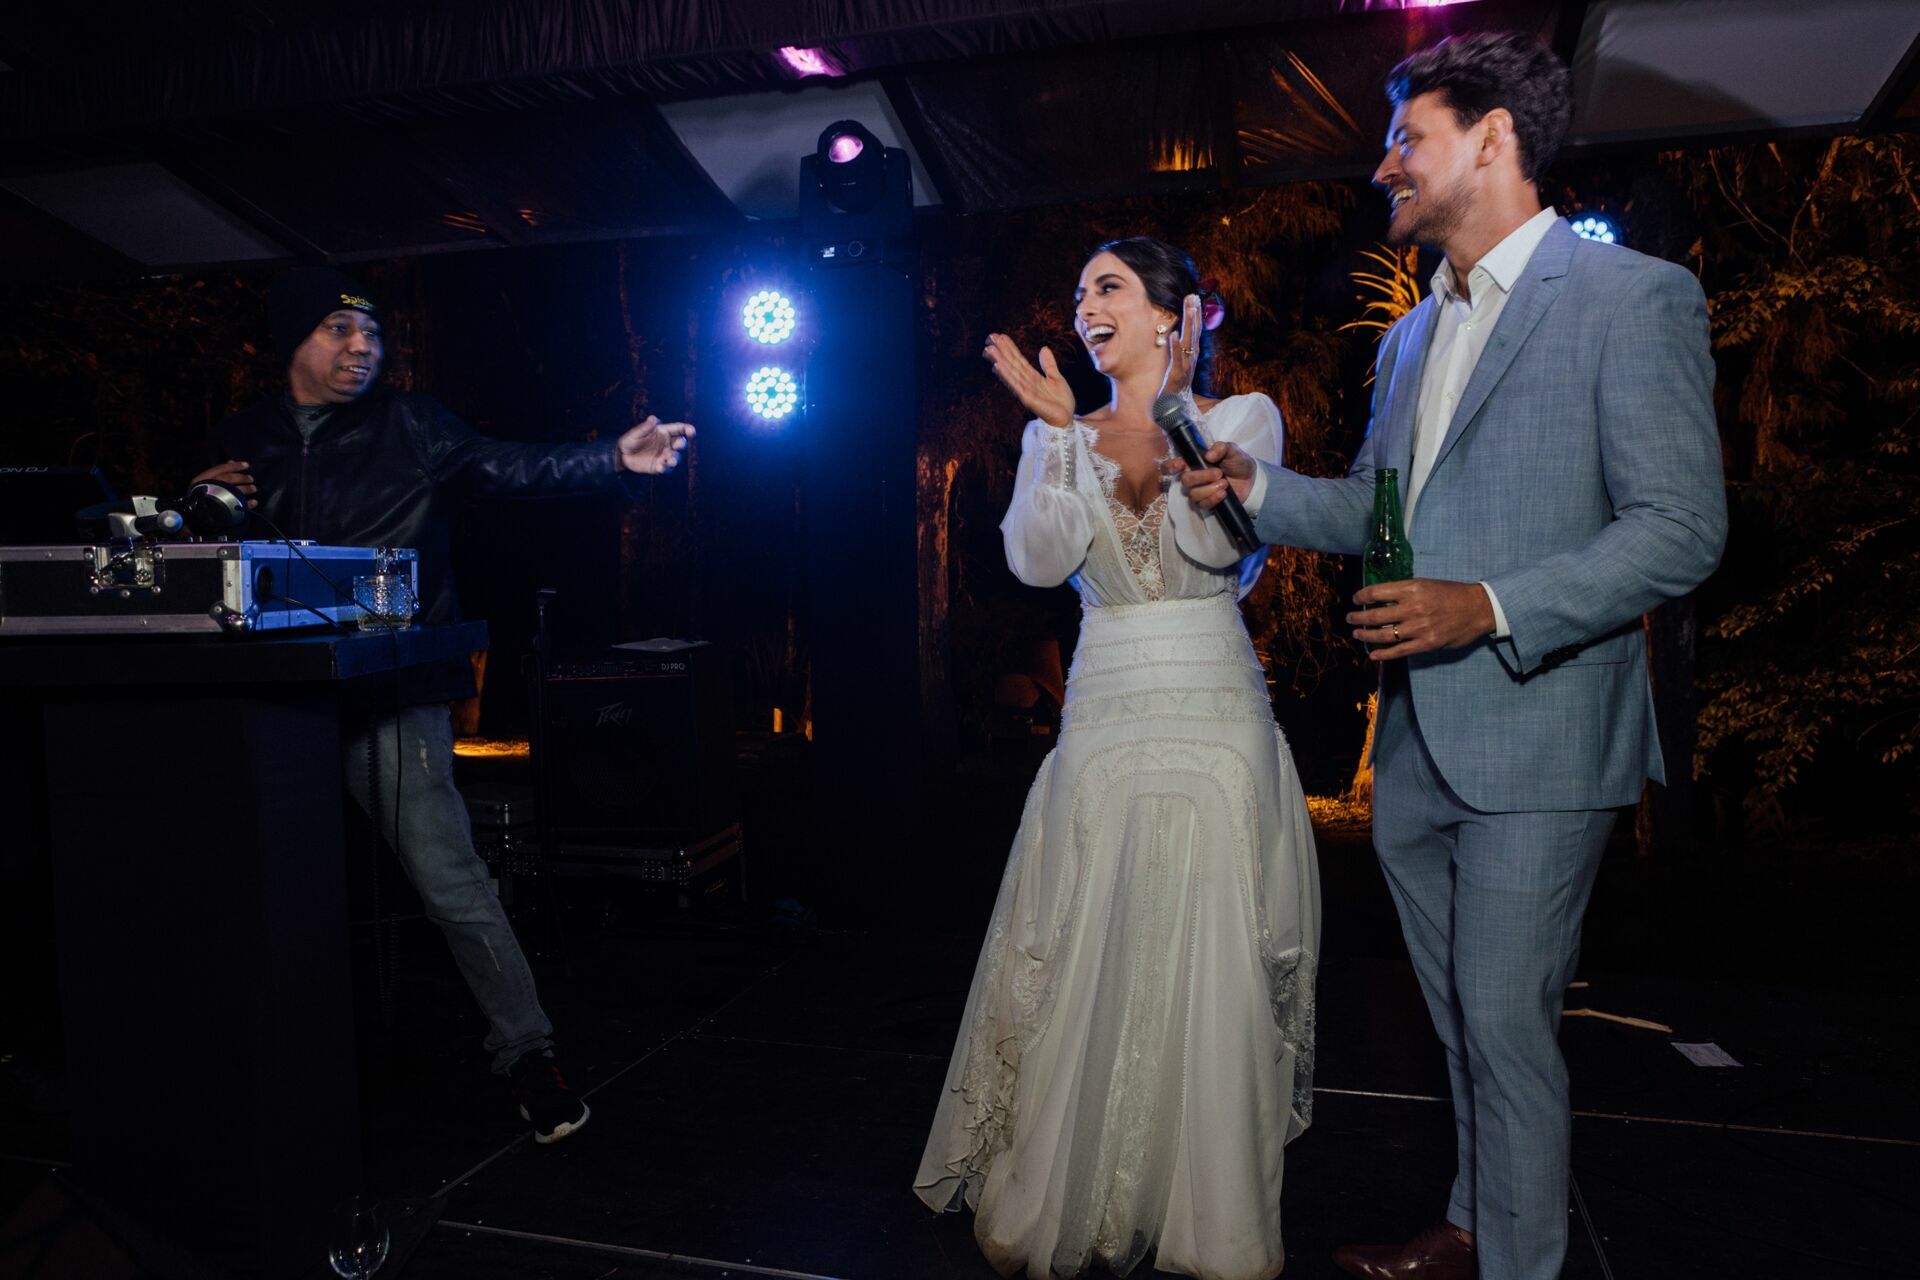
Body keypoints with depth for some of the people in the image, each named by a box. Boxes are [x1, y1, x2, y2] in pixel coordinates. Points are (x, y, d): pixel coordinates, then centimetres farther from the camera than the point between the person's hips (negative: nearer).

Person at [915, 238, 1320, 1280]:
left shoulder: (1242, 415, 5)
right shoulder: (1059, 436, 11)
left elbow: (1214, 540, -13)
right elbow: (1038, 560, -6)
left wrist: (1174, 408, -17)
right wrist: (1061, 430, -13)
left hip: (1215, 720, -1)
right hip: (1102, 718, 2)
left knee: (1210, 969, 0)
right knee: (1085, 969, 3)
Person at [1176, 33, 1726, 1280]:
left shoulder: (1631, 297, -8)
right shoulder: (1413, 334, 16)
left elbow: (1681, 528, -14)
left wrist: (1490, 608, -23)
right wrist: (1258, 485, 5)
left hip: (1534, 737, -7)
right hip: (1416, 743, 8)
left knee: (1508, 1025, 1)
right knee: (1464, 1021, 19)